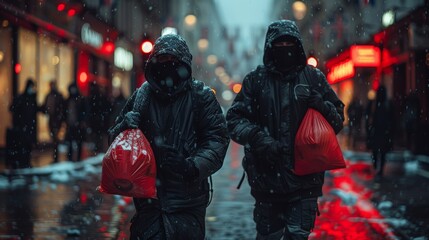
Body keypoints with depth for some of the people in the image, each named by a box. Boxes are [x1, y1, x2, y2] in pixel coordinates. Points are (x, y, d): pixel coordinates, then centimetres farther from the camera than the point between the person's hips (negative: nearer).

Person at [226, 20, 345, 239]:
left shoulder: (314, 78, 7)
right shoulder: (256, 80, 5)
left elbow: (338, 120, 13)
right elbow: (234, 119, 4)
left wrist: (322, 106, -9)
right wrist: (257, 138, -14)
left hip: (304, 177, 0)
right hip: (266, 176, 0)